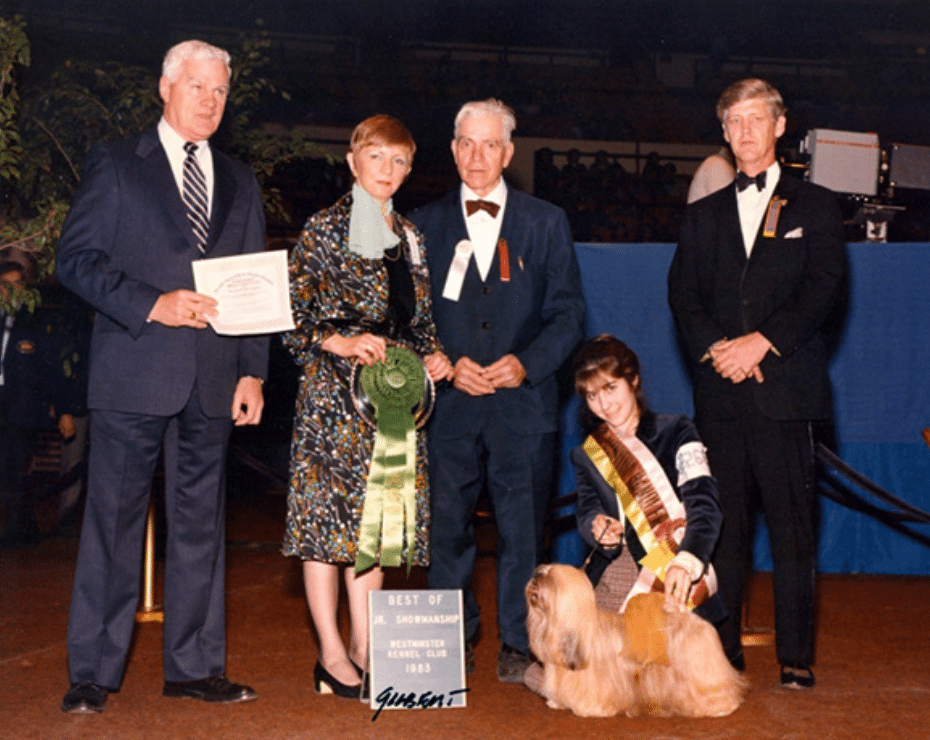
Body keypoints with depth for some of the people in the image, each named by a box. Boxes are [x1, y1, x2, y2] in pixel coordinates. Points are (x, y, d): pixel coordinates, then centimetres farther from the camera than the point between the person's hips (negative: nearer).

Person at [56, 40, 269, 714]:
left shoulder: (241, 183, 17)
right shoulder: (116, 165, 5)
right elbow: (76, 259, -3)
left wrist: (253, 372, 5)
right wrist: (155, 304, -15)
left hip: (213, 380, 4)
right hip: (134, 374, -4)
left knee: (201, 522, 7)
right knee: (114, 520, 0)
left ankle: (195, 666, 16)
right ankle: (93, 672, 9)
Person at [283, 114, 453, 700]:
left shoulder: (408, 235, 16)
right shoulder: (326, 229, -1)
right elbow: (294, 316, -5)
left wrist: (433, 353, 2)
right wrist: (342, 342, -19)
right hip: (333, 392, -5)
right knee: (327, 514, -3)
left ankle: (365, 650, 15)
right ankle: (333, 656, 5)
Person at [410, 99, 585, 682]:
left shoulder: (547, 223, 9)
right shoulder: (426, 224, 10)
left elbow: (568, 312, 6)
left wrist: (527, 362, -9)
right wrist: (446, 364, -7)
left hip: (523, 402, -1)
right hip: (450, 404, 1)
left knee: (523, 528, 1)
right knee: (446, 525, 3)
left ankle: (519, 643, 14)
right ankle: (455, 639, 19)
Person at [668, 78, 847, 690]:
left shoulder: (815, 205, 10)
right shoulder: (704, 214, 18)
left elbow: (824, 289, -2)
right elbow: (682, 293, 10)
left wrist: (762, 341, -12)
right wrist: (714, 346, -8)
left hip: (786, 389, -3)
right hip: (721, 390, 3)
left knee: (792, 528, -2)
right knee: (724, 525, 3)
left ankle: (797, 657, 4)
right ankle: (723, 650, 11)